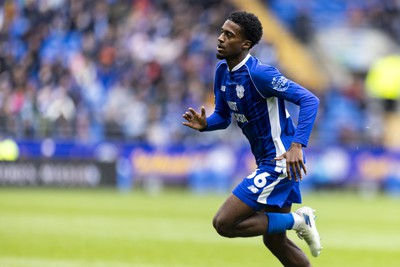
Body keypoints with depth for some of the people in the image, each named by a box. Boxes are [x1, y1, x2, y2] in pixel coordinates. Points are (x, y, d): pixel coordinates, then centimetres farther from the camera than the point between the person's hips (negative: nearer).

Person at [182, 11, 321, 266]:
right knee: (275, 240, 16)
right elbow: (223, 116, 17)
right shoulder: (222, 72, 5)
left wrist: (297, 145, -34)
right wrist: (204, 124, -7)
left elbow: (310, 100, -24)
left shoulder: (258, 73, -21)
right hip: (268, 161, 9)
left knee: (224, 223, -12)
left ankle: (298, 220, -2)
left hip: (281, 161, -9)